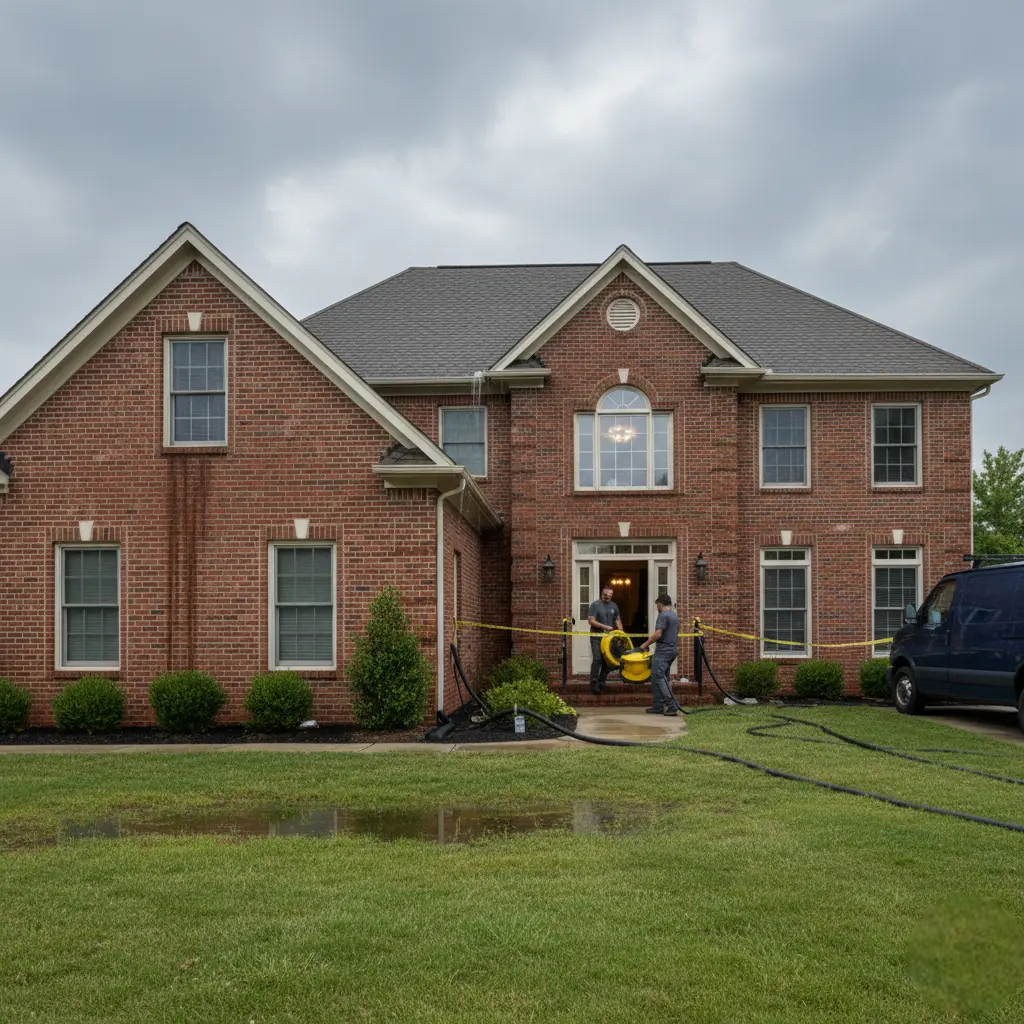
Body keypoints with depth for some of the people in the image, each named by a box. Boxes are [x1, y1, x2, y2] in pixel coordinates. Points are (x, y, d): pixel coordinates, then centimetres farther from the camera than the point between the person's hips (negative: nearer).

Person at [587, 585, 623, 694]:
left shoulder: (614, 606, 13)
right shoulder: (595, 605, -5)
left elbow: (617, 620, 19)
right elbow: (591, 620, -12)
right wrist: (604, 627, -17)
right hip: (596, 637, -6)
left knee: (608, 661, 5)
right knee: (597, 659, -14)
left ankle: (601, 683, 16)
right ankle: (594, 684, -11)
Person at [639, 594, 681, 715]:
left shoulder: (663, 615, -11)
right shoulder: (675, 616, 19)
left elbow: (658, 634, -19)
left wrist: (645, 645, -12)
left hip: (664, 649, -10)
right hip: (673, 649, 10)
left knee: (658, 677, -12)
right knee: (661, 678, 13)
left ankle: (673, 705, -20)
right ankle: (658, 706, 14)